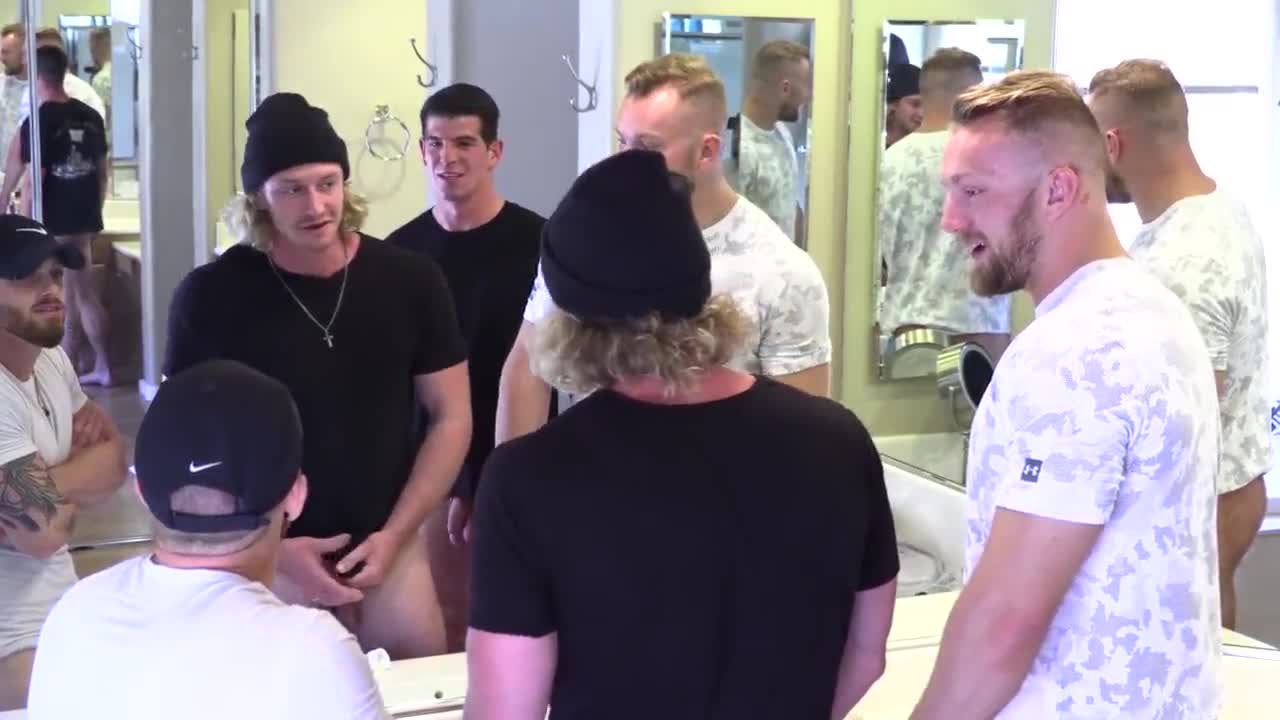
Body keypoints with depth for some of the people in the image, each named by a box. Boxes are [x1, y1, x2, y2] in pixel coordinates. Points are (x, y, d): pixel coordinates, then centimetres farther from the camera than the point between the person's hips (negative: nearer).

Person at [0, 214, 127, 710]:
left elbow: (116, 459, 10)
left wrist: (49, 487, -11)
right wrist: (80, 470, -6)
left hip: (59, 606, 9)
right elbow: (43, 529, -28)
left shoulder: (51, 359, 6)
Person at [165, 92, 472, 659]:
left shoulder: (411, 282, -5)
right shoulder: (211, 297, -9)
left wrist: (393, 535, -6)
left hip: (389, 547, 2)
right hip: (266, 559, -1)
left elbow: (451, 417, 2)